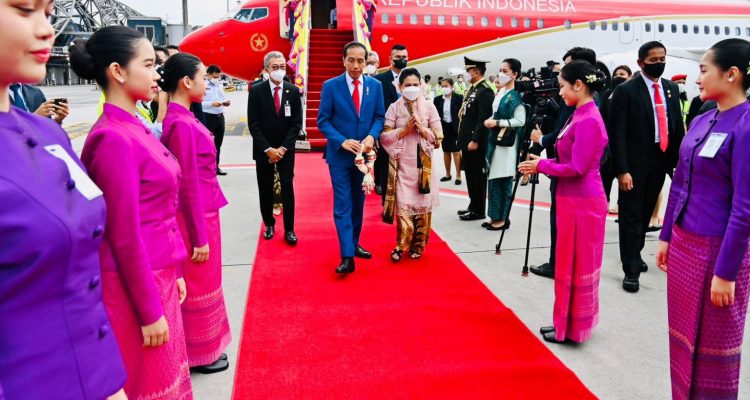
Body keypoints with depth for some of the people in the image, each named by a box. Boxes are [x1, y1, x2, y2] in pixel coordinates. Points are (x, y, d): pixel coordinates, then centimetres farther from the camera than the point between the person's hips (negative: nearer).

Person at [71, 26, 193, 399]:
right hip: (136, 285, -8)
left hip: (156, 275, 8)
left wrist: (173, 272, 17)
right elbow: (125, 236, -20)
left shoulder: (133, 127, 7)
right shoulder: (114, 137, -20)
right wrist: (150, 311, -15)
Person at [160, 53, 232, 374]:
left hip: (201, 212, 9)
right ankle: (198, 354, 24)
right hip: (196, 216, -9)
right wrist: (200, 236, -17)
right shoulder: (181, 124, -22)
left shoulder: (181, 118, 6)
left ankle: (203, 345, 36)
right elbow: (188, 185, -21)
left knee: (201, 282, 20)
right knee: (198, 284, 6)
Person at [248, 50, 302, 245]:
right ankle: (269, 224, 23)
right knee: (265, 189, 8)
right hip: (263, 149, 0)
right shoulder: (256, 91, -5)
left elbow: (297, 123, -2)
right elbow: (253, 124, -7)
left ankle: (289, 229, 5)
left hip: (286, 149, 0)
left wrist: (283, 148, -11)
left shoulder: (293, 91, -1)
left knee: (287, 188, -2)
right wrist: (268, 149, -13)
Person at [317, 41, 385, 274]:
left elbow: (380, 116, 5)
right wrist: (342, 141, -20)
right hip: (339, 155, -3)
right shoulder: (331, 86, -7)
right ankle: (347, 256, -4)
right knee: (343, 205, -5)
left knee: (358, 203, 15)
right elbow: (323, 121, -7)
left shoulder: (375, 86, 3)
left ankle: (354, 244, 31)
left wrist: (372, 137, -14)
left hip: (364, 154, 4)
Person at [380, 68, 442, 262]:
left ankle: (417, 245, 19)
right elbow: (384, 137, -3)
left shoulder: (429, 107, 3)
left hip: (423, 163, 1)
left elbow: (438, 137, 2)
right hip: (402, 163, -1)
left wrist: (421, 128, -13)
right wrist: (404, 129, -13)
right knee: (403, 205, -2)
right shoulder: (394, 108, 1)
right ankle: (401, 245, 11)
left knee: (422, 204, 5)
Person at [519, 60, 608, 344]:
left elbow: (577, 168, -21)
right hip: (573, 200, 9)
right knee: (571, 264, 17)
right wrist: (542, 163, 2)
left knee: (576, 266, 3)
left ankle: (573, 328, 17)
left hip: (582, 202, -9)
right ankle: (567, 323, 29)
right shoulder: (580, 116, 10)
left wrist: (541, 166, -10)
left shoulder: (589, 120, -19)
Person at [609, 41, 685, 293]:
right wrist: (622, 170, -18)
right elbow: (618, 133, -13)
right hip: (635, 163, -5)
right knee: (631, 216, 0)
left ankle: (635, 254, 34)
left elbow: (678, 126, 11)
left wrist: (678, 160, 4)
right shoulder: (626, 90, -9)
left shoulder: (671, 88, 9)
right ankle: (631, 269, 6)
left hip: (661, 161, 6)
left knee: (646, 213, 16)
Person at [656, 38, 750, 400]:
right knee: (683, 334, 17)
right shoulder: (701, 121, 6)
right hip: (683, 243, 7)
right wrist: (666, 237, 14)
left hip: (718, 248, -7)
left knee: (714, 343, 10)